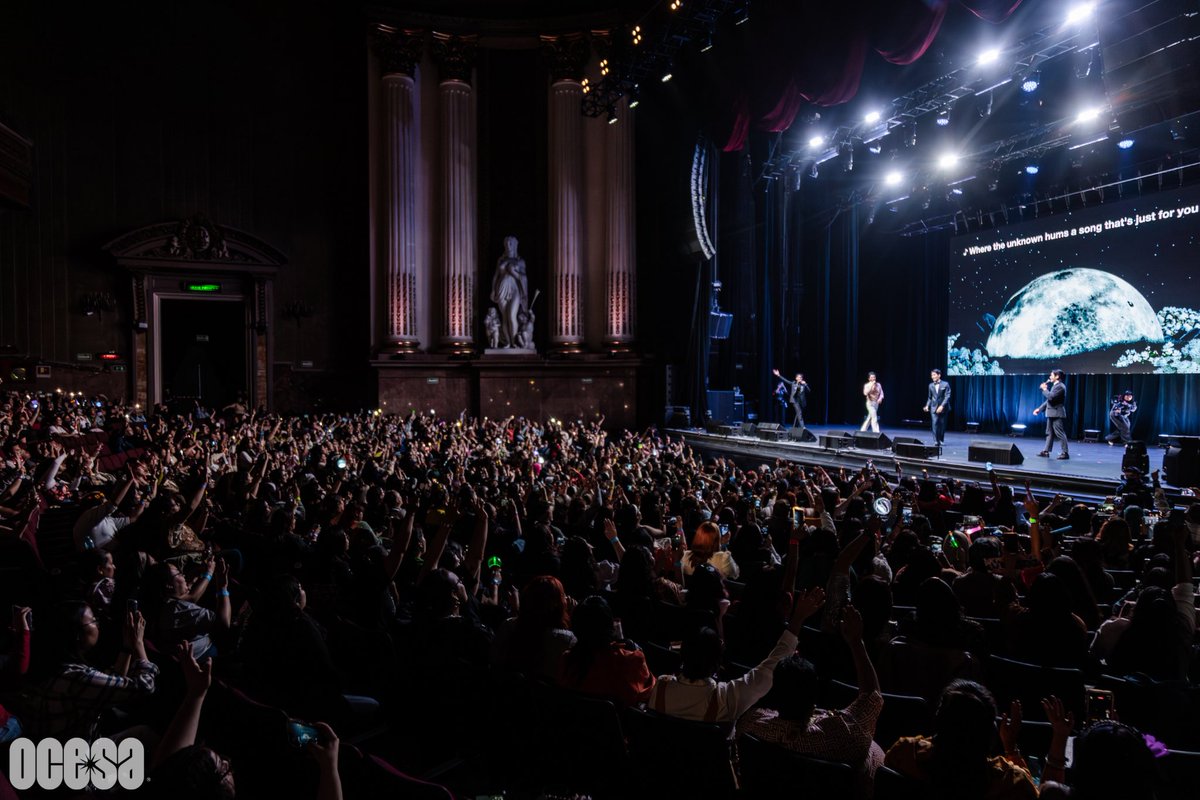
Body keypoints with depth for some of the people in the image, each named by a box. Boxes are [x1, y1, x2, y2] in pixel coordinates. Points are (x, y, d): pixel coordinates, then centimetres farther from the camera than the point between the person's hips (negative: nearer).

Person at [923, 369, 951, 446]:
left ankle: (941, 440, 22)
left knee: (942, 425, 6)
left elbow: (947, 397, -11)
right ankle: (936, 441, -10)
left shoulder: (945, 384, -4)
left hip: (943, 408, -2)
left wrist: (942, 406, -22)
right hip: (934, 408, 2)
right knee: (935, 424, -11)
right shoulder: (931, 385, 8)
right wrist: (927, 405, 0)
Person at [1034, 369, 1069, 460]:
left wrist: (1044, 389, -10)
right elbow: (1049, 399, 21)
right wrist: (1040, 408, 18)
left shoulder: (1060, 386, -14)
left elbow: (1051, 397, -25)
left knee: (1060, 434, -7)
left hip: (1057, 414, -10)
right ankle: (1046, 451, 14)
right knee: (1050, 433, 11)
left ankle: (1065, 453, -3)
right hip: (1051, 414, 10)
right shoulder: (1055, 386, 17)